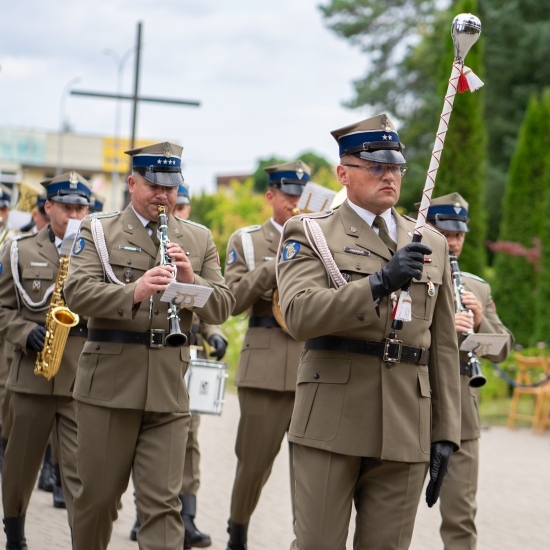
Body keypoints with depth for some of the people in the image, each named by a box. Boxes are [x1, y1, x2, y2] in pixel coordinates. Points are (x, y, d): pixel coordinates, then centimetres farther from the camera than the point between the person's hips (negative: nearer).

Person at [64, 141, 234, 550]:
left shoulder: (198, 240, 13)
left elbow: (222, 308, 8)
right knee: (99, 495, 8)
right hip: (109, 384, -1)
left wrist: (192, 280, -12)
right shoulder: (99, 230, 5)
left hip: (170, 390, 1)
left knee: (163, 504, -3)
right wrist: (133, 292, -27)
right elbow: (77, 291, -10)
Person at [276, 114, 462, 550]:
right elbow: (299, 315, -14)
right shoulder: (310, 234, 4)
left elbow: (443, 347, 14)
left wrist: (446, 434, 8)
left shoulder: (431, 245, 15)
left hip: (406, 432, 3)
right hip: (332, 421, -3)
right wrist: (380, 281, -24)